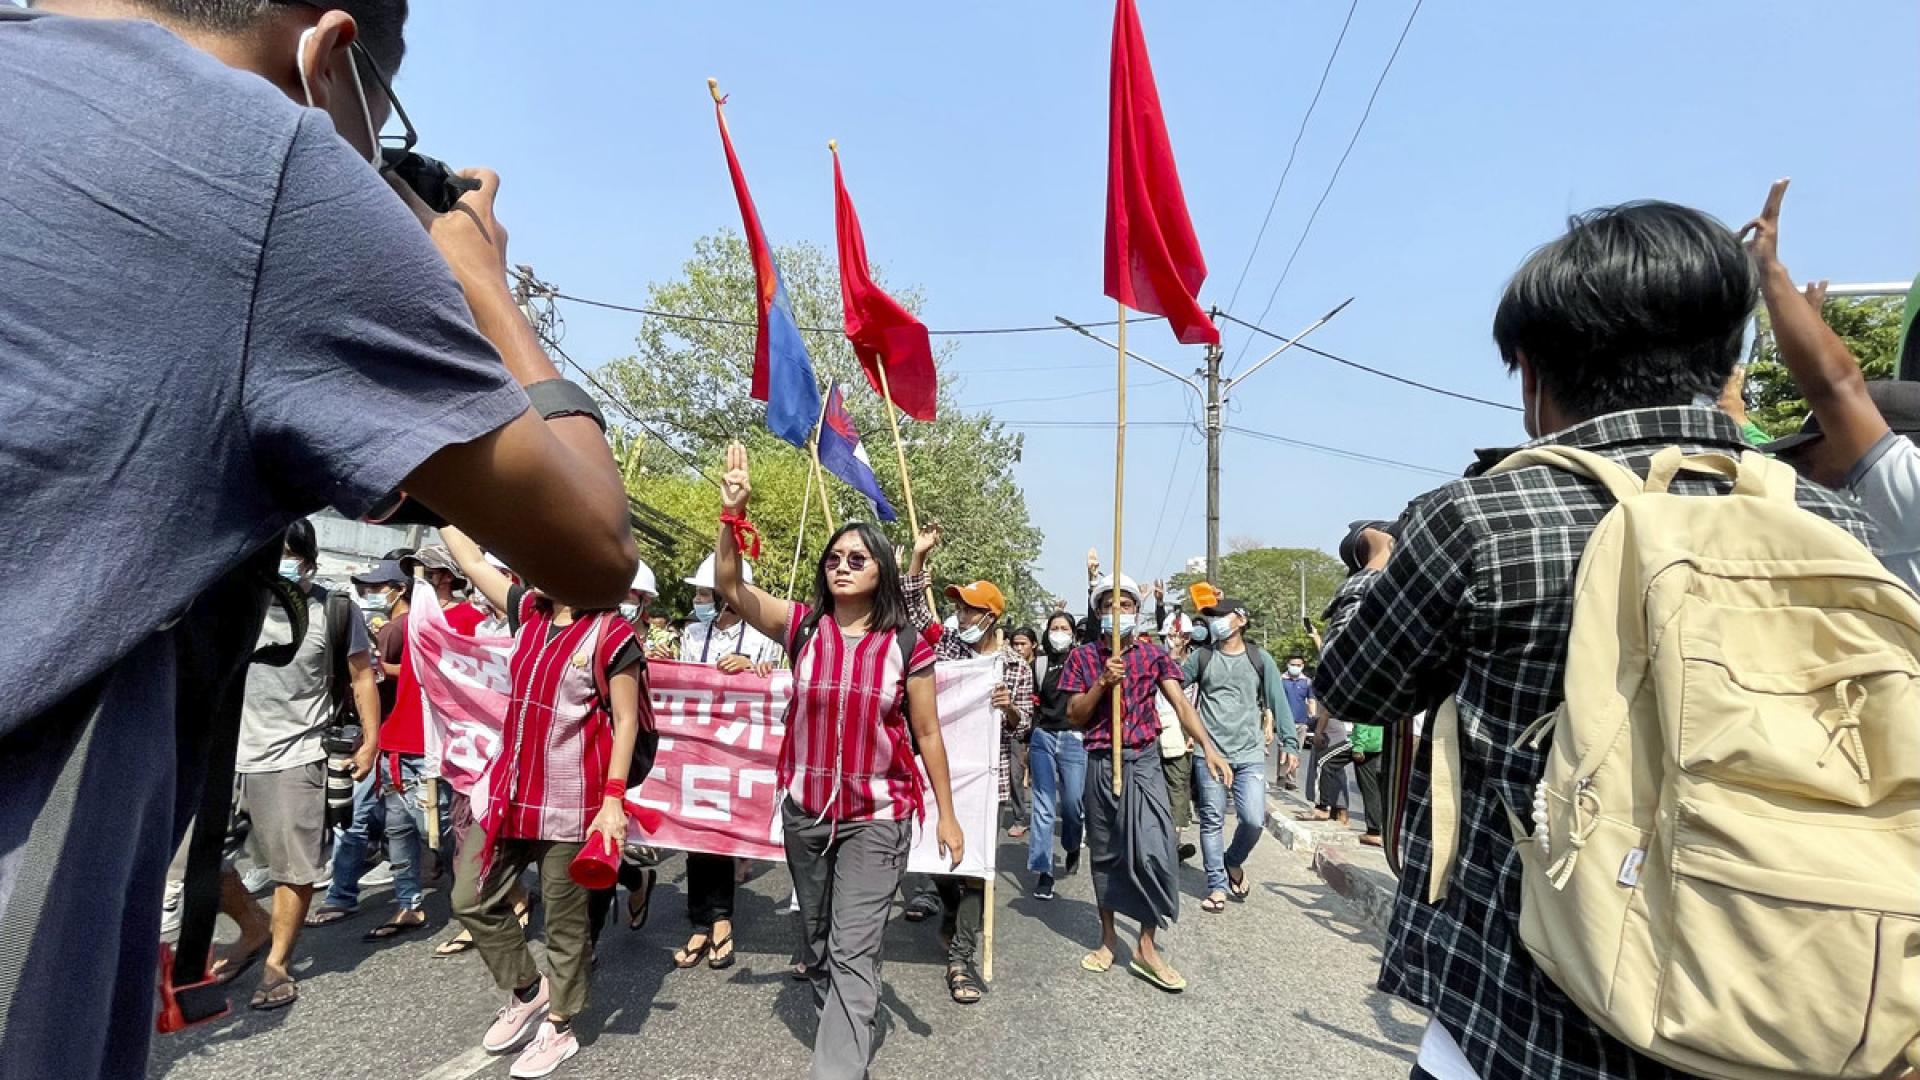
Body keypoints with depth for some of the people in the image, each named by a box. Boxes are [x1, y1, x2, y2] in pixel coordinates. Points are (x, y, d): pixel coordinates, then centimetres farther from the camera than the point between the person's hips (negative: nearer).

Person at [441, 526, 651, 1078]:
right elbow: (471, 561, 15)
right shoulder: (529, 612, 5)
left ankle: (559, 1027, 30)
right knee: (471, 898, 14)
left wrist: (613, 799, -17)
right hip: (509, 787, 7)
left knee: (565, 918, 9)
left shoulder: (611, 633, -14)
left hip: (571, 799, -7)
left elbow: (625, 722, -12)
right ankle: (526, 991, 36)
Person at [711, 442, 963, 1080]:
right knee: (816, 944, 21)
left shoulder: (907, 644, -10)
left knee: (853, 952, -4)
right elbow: (729, 586, -13)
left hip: (878, 817, -3)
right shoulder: (803, 627, -5)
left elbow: (927, 734, -4)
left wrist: (947, 814, -1)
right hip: (804, 812, 4)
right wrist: (732, 513, -26)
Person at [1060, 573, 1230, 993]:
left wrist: (1207, 746, -23)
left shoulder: (1153, 656, 3)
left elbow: (1180, 704, -9)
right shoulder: (1083, 657, 4)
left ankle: (1146, 947, 4)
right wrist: (1102, 683, -15)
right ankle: (1108, 937, 28)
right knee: (1104, 852, 11)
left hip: (1144, 761, -1)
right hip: (1100, 764, 1)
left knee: (1154, 852, -11)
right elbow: (1075, 716, 0)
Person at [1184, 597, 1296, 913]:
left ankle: (1233, 860, 23)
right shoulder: (1201, 658, 5)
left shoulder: (1259, 658, 3)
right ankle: (1217, 885, 17)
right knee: (1212, 821, 4)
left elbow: (1277, 702, 3)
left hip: (1250, 754, 0)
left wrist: (1289, 742, -3)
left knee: (1254, 819, -8)